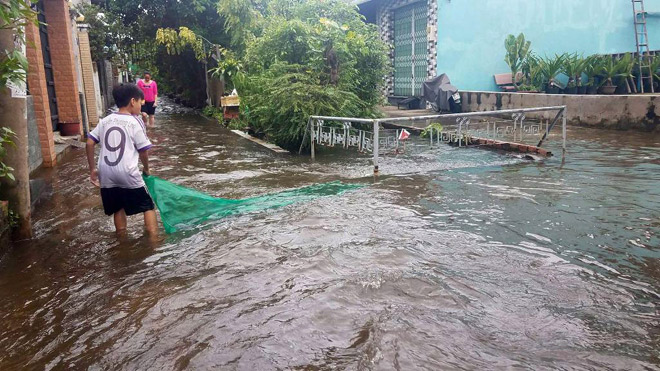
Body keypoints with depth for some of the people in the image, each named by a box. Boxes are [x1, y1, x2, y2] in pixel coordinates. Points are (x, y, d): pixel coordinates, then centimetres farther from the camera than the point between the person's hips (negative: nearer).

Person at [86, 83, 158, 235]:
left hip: (107, 174, 5)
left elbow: (89, 143, 8)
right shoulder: (135, 121, -3)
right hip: (128, 173, -5)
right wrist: (146, 168, 16)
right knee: (148, 206, 6)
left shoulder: (105, 121, 11)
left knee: (119, 209, 20)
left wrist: (92, 169, 15)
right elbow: (143, 151, -2)